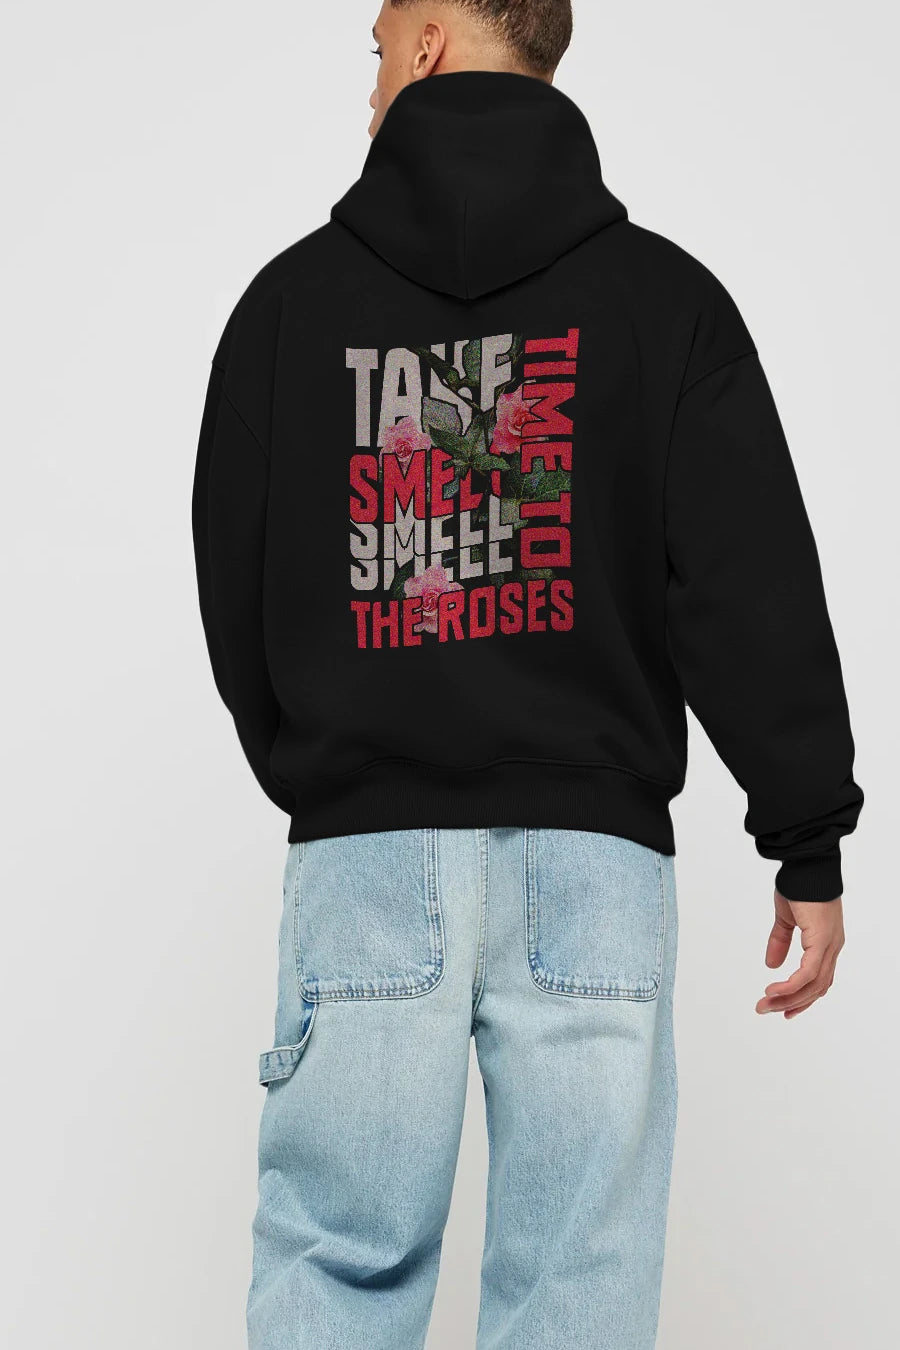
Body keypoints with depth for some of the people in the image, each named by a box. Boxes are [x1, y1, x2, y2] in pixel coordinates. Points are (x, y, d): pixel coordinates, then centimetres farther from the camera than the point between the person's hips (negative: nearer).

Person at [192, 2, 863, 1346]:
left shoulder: (291, 299, 7)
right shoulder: (663, 295, 4)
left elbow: (232, 586, 12)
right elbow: (758, 591, -2)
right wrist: (809, 845, 2)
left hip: (362, 846, 1)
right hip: (591, 848, 0)